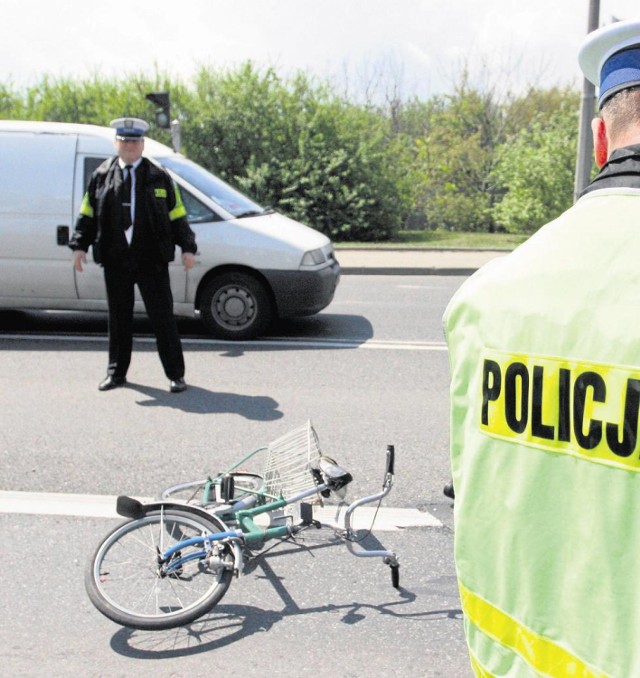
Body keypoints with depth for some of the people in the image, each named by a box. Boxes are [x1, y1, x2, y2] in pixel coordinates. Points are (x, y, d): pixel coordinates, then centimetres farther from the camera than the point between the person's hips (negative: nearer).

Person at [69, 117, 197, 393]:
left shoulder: (158, 177, 6)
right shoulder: (101, 176, 9)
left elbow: (177, 216, 6)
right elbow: (88, 215, 11)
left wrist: (187, 248, 0)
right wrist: (80, 246, 2)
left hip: (152, 260, -2)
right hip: (115, 260, 2)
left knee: (162, 318, 0)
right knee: (119, 319, 10)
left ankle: (176, 374, 9)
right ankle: (116, 372, 23)